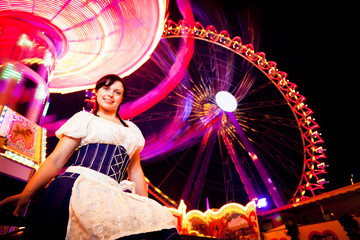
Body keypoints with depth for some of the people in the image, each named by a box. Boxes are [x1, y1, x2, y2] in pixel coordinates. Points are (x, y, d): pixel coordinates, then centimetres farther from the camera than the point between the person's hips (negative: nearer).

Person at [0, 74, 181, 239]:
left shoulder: (132, 130, 28)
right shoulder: (84, 118, 17)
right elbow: (55, 160, 9)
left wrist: (145, 205, 17)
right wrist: (26, 193, -3)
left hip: (113, 194, 4)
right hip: (81, 185, -4)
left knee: (163, 220, -28)